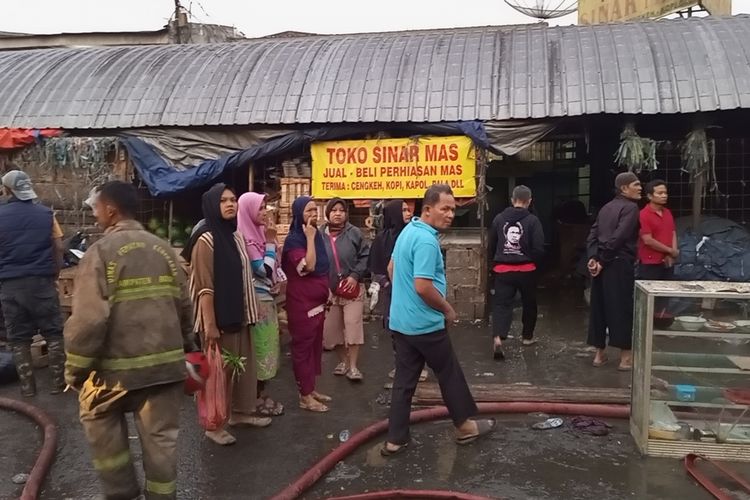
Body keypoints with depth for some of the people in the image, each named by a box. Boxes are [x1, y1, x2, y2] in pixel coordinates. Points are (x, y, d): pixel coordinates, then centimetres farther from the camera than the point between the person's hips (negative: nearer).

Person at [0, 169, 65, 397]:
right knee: (53, 332, 8)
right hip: (42, 280, 0)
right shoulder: (46, 214, 0)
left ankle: (27, 385, 13)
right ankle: (58, 381, 9)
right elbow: (58, 248, 2)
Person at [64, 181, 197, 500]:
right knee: (160, 435, 12)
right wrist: (186, 347, 23)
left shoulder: (101, 251, -10)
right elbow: (184, 305, 11)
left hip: (119, 363, -4)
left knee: (99, 418, 21)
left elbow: (89, 318, -16)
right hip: (166, 360, 4)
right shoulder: (163, 249, 8)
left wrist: (76, 368, -5)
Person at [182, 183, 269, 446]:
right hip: (218, 316, -8)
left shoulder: (237, 236, 8)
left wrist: (249, 312, 14)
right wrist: (210, 324, -21)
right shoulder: (206, 240, -15)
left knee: (243, 363, 16)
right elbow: (204, 287, -18)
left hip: (239, 313, 8)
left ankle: (240, 412, 32)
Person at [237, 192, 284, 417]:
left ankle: (262, 394, 23)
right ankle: (258, 398, 10)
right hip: (257, 299, -9)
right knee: (260, 347, -1)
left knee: (267, 345, 14)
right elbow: (263, 269, -20)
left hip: (267, 297, 9)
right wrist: (271, 243, -14)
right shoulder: (246, 237, -16)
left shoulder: (259, 232, 10)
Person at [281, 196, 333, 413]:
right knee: (303, 347, 0)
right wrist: (309, 237, -22)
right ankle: (305, 396, 8)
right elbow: (308, 266, -28)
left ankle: (311, 388, 26)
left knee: (315, 345, 14)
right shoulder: (293, 240, -14)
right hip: (301, 302, -8)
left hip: (317, 300, 8)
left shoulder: (317, 235, 10)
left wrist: (327, 289, 15)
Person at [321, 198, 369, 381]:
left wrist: (355, 275, -12)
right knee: (331, 328, 9)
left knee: (353, 325, -7)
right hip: (329, 290, 3)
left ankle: (353, 366, 3)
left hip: (352, 288, -3)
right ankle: (343, 361, 28)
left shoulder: (354, 233, -3)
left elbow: (365, 256, -1)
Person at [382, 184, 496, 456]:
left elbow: (392, 268, 20)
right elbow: (423, 287, -27)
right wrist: (448, 310, -11)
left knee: (404, 379, 12)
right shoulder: (426, 240, -22)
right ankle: (464, 426, 27)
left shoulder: (408, 231, 8)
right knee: (450, 374, 11)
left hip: (401, 320, 9)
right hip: (425, 324, -9)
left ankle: (395, 439, 16)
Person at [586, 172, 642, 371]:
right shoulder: (631, 208, -8)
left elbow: (593, 234, 10)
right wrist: (602, 260, -14)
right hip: (620, 264, -8)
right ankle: (625, 356, 4)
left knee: (599, 307, 9)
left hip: (603, 263, 8)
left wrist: (593, 257, 1)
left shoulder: (606, 207, 17)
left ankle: (599, 353, 16)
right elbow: (619, 237, -18)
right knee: (622, 308, -2)